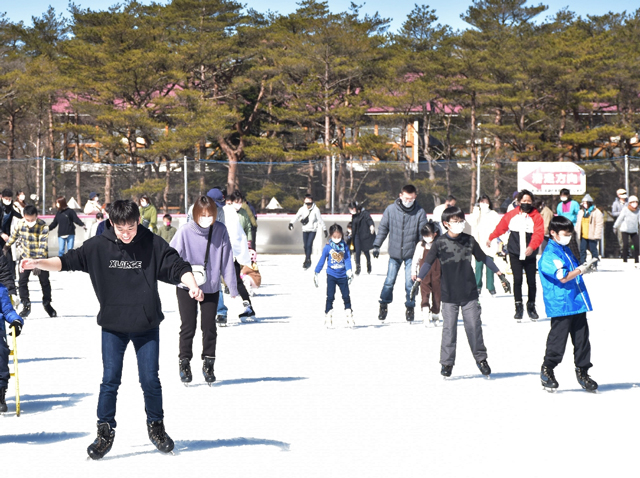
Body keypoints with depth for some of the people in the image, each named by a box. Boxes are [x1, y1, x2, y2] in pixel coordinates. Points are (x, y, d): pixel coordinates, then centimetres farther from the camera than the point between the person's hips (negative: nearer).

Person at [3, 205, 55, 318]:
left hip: (40, 257, -2)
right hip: (25, 257, 2)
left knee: (45, 282, 8)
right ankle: (26, 305, 2)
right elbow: (14, 235, 8)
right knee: (22, 281, -8)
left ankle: (47, 304, 29)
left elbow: (43, 246, -28)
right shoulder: (20, 223, -13)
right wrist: (7, 246, 23)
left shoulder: (43, 227, -25)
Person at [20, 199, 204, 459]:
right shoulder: (97, 246, -4)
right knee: (110, 380, -1)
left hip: (147, 325, 0)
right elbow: (67, 261, -1)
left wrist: (192, 286, -25)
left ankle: (156, 427, 24)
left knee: (150, 381, 4)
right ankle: (105, 432, 10)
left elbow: (178, 267, -7)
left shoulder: (154, 245, -7)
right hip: (113, 326, 0)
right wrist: (38, 263, -14)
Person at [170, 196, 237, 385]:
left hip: (211, 288, 2)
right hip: (187, 287, -2)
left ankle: (208, 364, 20)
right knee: (188, 327, -1)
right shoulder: (185, 232, -16)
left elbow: (227, 260, -2)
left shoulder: (220, 231, -10)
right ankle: (184, 362, 15)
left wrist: (232, 285, 2)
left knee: (209, 327, 5)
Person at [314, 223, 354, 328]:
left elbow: (347, 259, -4)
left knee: (346, 296, 3)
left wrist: (349, 271, -19)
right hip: (331, 275, -2)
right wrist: (316, 273, 4)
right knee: (330, 297, -4)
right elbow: (322, 260, 2)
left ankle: (349, 316, 11)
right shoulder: (328, 247, -5)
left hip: (342, 276, 2)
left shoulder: (344, 246, 0)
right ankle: (328, 317, 2)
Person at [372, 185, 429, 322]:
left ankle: (410, 308, 16)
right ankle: (384, 305, 20)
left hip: (411, 254, -1)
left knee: (410, 282, 0)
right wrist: (376, 245, 2)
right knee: (389, 281, 3)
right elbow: (383, 228, 5)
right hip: (394, 253, 1)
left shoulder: (420, 212, -6)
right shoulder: (391, 209, -5)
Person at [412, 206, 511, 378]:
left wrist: (500, 275, 14)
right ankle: (447, 362, 9)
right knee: (449, 329, 0)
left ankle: (481, 358, 18)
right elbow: (428, 263, -6)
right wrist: (418, 281, -17)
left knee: (474, 327, 3)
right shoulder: (440, 243, -5)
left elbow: (484, 258, 12)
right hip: (449, 295, -1)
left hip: (469, 293, 1)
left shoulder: (469, 241, 2)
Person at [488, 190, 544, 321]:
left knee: (531, 281, 5)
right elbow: (500, 227, 16)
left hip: (530, 255, 0)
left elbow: (539, 234, -14)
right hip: (515, 254, 0)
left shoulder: (536, 217, -4)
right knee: (517, 280, -5)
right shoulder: (511, 215, 2)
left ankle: (531, 307, 22)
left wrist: (532, 247, -30)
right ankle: (519, 308, 1)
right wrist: (491, 238, 28)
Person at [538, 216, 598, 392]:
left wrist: (586, 266, 9)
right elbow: (563, 277, -20)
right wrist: (582, 269, -12)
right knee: (558, 339, -2)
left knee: (582, 338, 9)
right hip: (560, 305, -8)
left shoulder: (566, 250, 16)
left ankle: (582, 371, 16)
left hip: (577, 303, 8)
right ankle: (547, 369, 13)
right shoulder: (549, 255, -13)